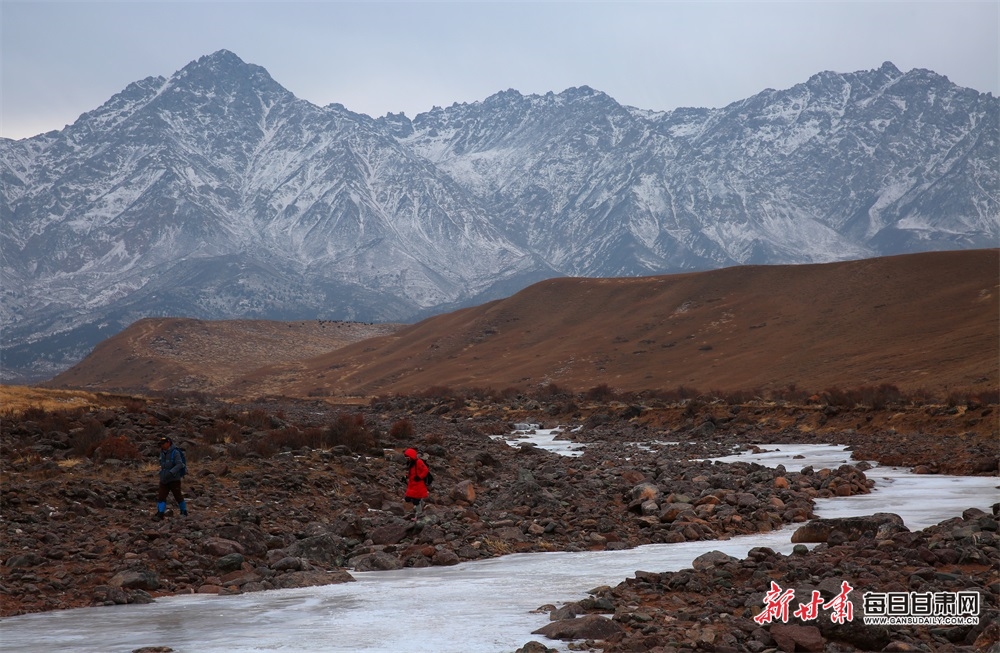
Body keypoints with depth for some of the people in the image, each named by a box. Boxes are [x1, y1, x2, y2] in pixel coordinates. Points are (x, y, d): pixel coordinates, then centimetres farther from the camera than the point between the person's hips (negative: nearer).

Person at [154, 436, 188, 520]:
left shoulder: (175, 453, -15)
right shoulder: (162, 453, 7)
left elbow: (179, 465, -24)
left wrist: (171, 472, -34)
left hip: (174, 479, -6)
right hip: (164, 480, 6)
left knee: (178, 496, 5)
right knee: (161, 497, -7)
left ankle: (184, 512, 22)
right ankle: (160, 514, -11)